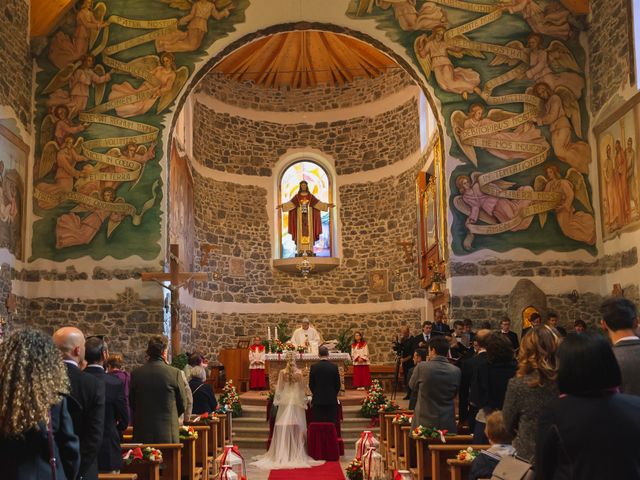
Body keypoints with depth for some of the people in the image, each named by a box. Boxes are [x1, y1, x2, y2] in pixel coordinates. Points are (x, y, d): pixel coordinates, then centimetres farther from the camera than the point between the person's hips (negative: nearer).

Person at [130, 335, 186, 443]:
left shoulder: (135, 374, -3)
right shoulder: (175, 373, -9)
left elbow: (131, 403, 7)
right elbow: (182, 405, 1)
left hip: (142, 433, 2)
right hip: (168, 433, -2)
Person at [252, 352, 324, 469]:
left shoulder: (282, 372, -6)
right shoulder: (299, 372, -7)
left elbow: (279, 388, -2)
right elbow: (302, 388, -1)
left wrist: (277, 400, 11)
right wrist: (304, 401, 12)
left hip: (285, 401, 0)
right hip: (297, 401, 0)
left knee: (284, 427, 5)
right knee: (296, 427, 6)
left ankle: (283, 454, 8)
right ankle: (296, 454, 9)